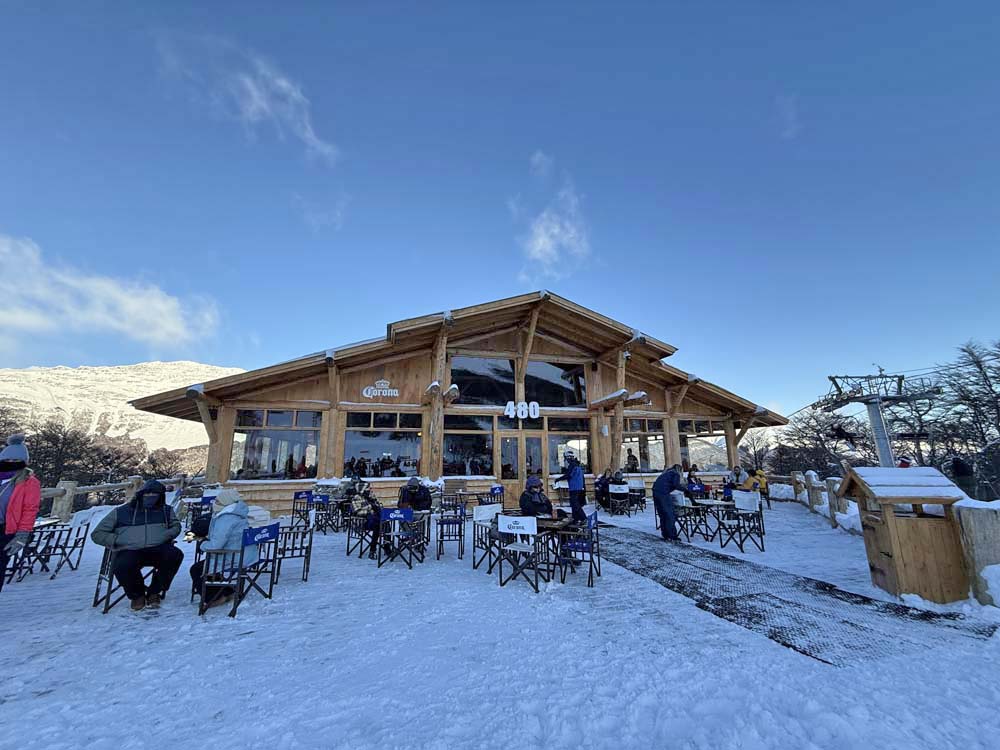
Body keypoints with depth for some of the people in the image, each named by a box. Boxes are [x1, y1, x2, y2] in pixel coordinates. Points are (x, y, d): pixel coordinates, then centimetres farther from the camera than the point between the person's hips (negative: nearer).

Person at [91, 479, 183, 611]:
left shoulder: (166, 510, 21)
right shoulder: (120, 512, 16)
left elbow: (176, 526, 22)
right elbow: (98, 534, 17)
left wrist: (166, 535, 0)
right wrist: (118, 540, -2)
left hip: (158, 549, 1)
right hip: (130, 551, -1)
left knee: (175, 554, -32)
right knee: (123, 566, -36)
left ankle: (154, 592, -3)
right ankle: (137, 594, 0)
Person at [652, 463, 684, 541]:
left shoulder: (666, 473, 29)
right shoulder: (676, 474, 7)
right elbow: (676, 485, -11)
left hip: (655, 492, 8)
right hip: (663, 493, -8)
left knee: (662, 515, 14)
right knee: (670, 515, 1)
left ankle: (666, 536, 19)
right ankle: (672, 536, 3)